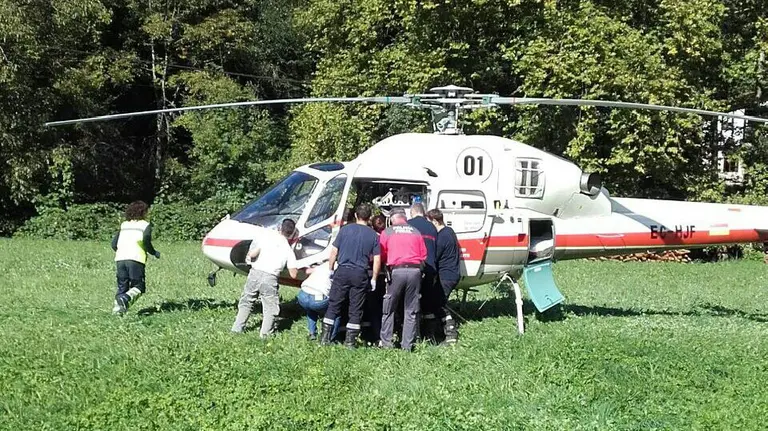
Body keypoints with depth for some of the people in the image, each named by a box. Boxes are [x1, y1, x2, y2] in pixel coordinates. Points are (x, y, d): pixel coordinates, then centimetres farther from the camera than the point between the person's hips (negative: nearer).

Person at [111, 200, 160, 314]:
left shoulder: (124, 225, 21)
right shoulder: (146, 225, 8)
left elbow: (114, 244, 16)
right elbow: (146, 239, -12)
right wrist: (153, 252, 3)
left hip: (120, 258, 5)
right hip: (135, 259, -4)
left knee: (122, 287, 13)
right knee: (138, 287, 3)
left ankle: (117, 309, -7)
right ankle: (125, 298, -26)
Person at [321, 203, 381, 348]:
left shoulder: (345, 230, 0)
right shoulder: (373, 235, 2)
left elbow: (334, 252, 1)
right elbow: (377, 260, 0)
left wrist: (331, 269, 11)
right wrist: (374, 279, 8)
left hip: (343, 271, 0)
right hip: (361, 274, 0)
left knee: (333, 306, 7)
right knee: (356, 310, 7)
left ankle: (325, 338, 6)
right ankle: (350, 341, 7)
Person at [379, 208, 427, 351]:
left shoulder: (387, 232, 6)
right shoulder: (415, 232, 12)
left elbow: (382, 255, 8)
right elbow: (423, 255, 10)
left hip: (396, 271, -2)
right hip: (415, 271, 2)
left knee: (389, 309, 10)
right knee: (411, 310, 8)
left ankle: (386, 341, 8)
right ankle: (408, 344, 7)